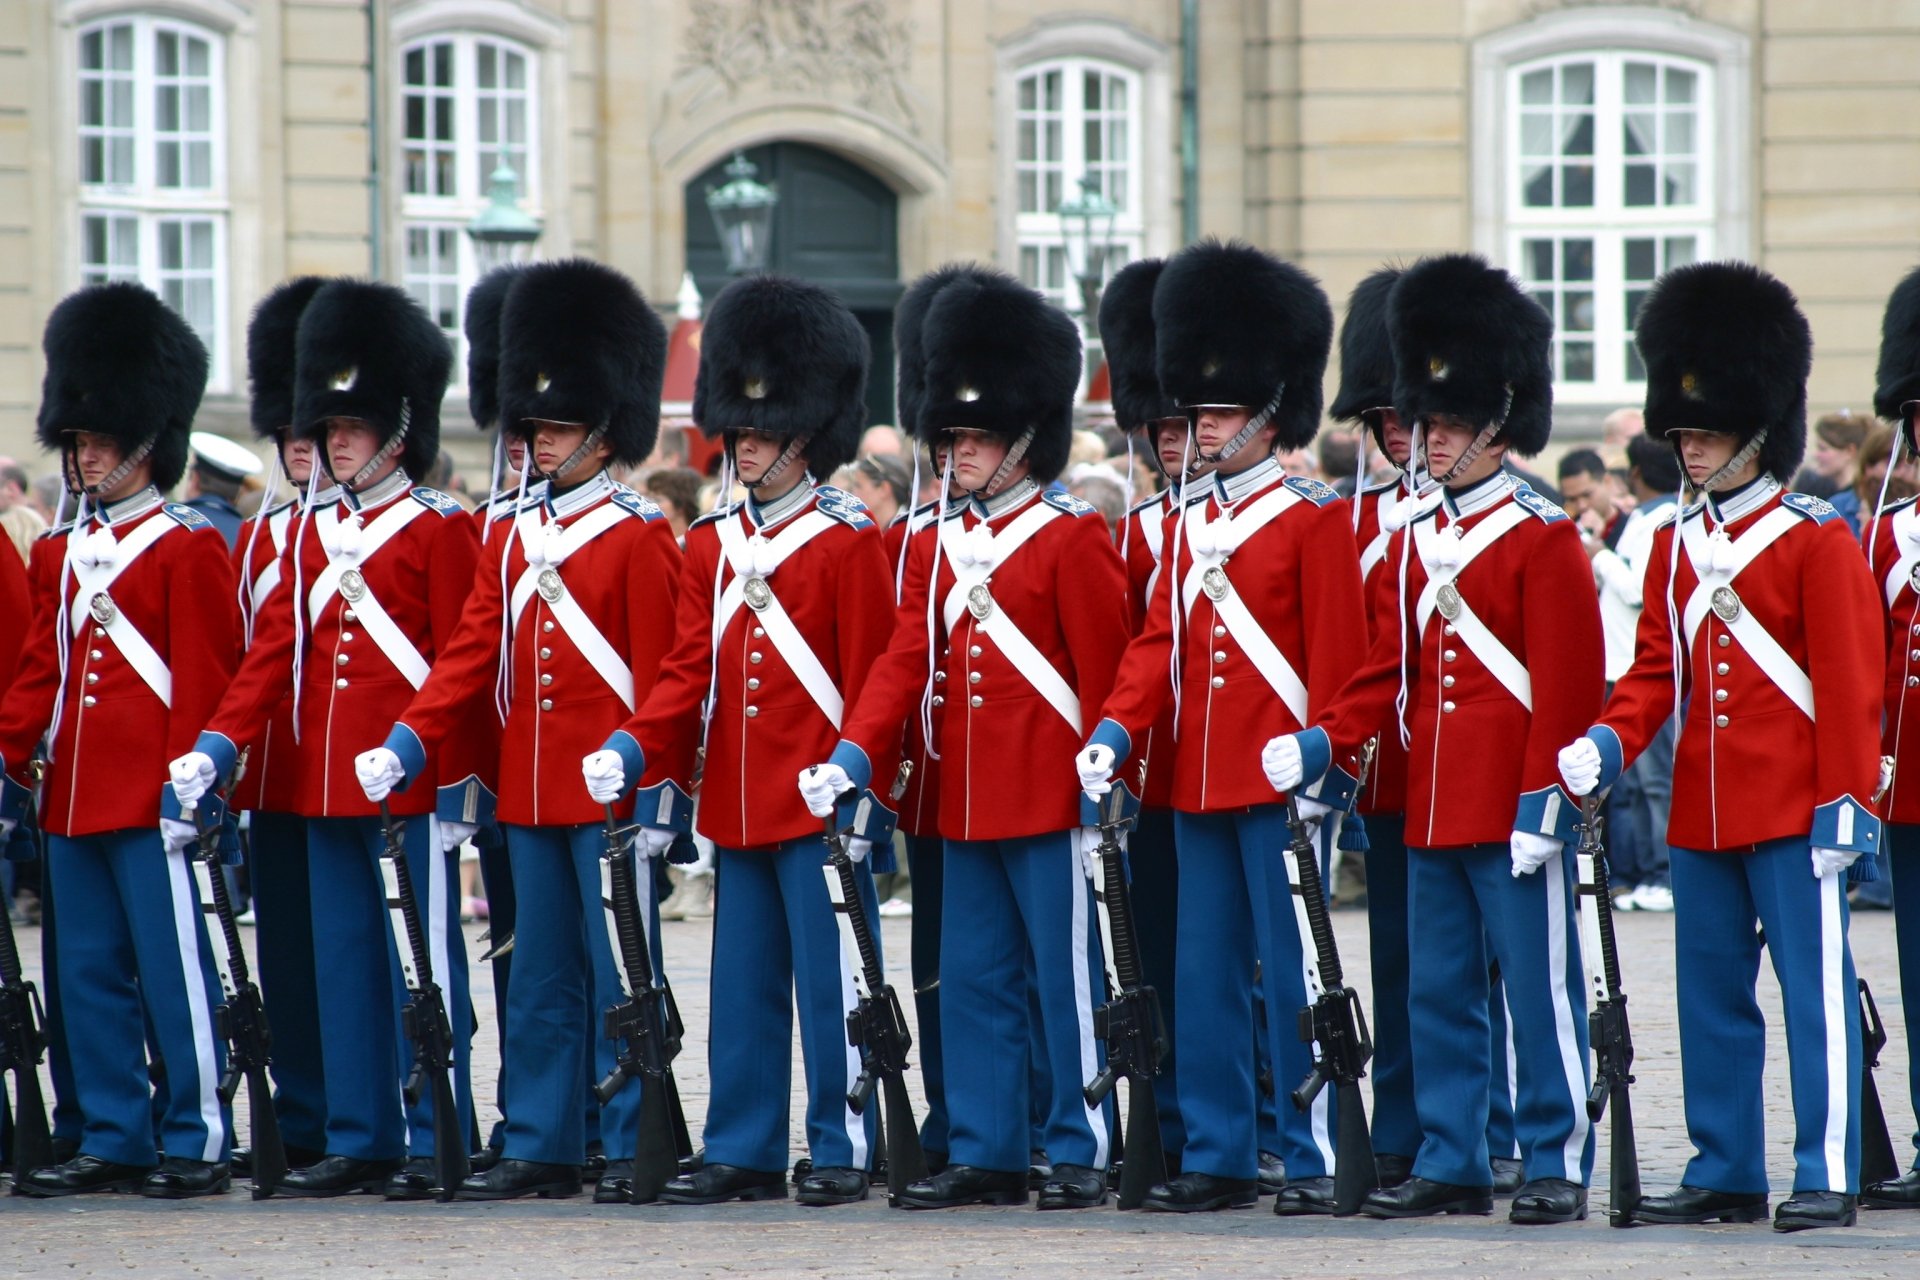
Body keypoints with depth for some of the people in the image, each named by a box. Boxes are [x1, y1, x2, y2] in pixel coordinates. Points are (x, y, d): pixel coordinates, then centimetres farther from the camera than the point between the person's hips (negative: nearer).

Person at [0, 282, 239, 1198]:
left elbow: (203, 681, -8)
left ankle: (195, 1140, 0)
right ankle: (114, 1140, 13)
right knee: (89, 974, 8)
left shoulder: (187, 549, -4)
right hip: (74, 802, 7)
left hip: (151, 803, -7)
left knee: (174, 970, -4)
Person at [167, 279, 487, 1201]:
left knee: (423, 959, -3)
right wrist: (215, 747, -1)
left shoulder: (439, 530, -4)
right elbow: (273, 650, 10)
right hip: (327, 784, 6)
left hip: (416, 781, -6)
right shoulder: (313, 534, 14)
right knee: (343, 962, 8)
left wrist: (460, 784, -11)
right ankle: (359, 1140, 13)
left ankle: (434, 1141, 0)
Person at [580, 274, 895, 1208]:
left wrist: (862, 787, -12)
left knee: (830, 977, -2)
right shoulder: (711, 544, 12)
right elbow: (689, 670, 8)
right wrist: (635, 751, -7)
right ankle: (743, 1150, 14)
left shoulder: (847, 542, -5)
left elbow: (871, 681, -7)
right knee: (744, 984, 10)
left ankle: (842, 1150, 3)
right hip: (737, 804, 6)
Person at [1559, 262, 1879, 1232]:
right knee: (1710, 994, 9)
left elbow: (1850, 679, -9)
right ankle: (1725, 1172, 16)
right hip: (1700, 812, 7)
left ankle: (1826, 1176, -3)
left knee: (1815, 986, -4)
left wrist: (1845, 799, -14)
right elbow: (1658, 667, 12)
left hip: (1790, 808, -7)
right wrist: (1609, 742, -6)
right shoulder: (1676, 547, 12)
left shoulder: (1816, 542, -6)